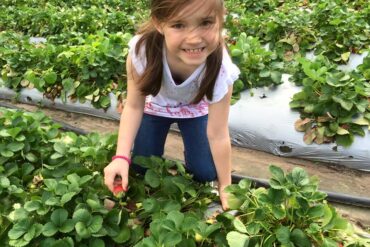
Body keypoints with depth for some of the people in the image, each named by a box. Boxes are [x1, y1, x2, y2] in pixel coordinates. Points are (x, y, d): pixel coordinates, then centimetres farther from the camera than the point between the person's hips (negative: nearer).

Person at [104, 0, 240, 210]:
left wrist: (225, 186, -18)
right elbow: (134, 106, -22)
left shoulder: (219, 69, -39)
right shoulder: (143, 49, -39)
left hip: (195, 107, 0)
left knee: (205, 173, -4)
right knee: (142, 168, 1)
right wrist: (121, 157, -32)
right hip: (156, 103, 1)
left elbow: (218, 135, -27)